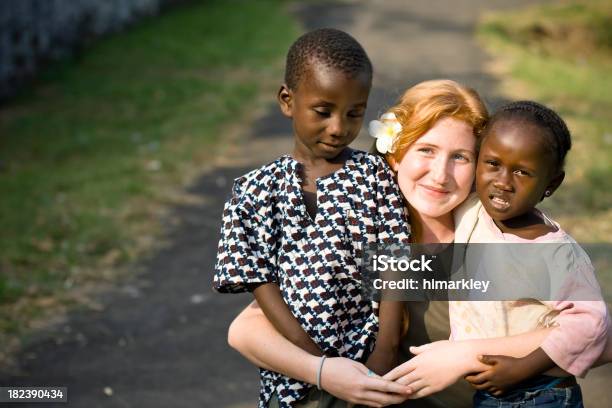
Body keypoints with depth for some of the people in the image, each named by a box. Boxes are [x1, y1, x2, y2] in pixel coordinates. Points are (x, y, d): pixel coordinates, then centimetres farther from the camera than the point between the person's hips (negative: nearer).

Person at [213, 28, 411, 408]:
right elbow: (263, 284, -7)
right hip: (296, 373, 0)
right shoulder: (258, 190, -4)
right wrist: (321, 364, -15)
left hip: (370, 362, 1)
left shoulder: (375, 174, -1)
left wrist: (386, 351, -16)